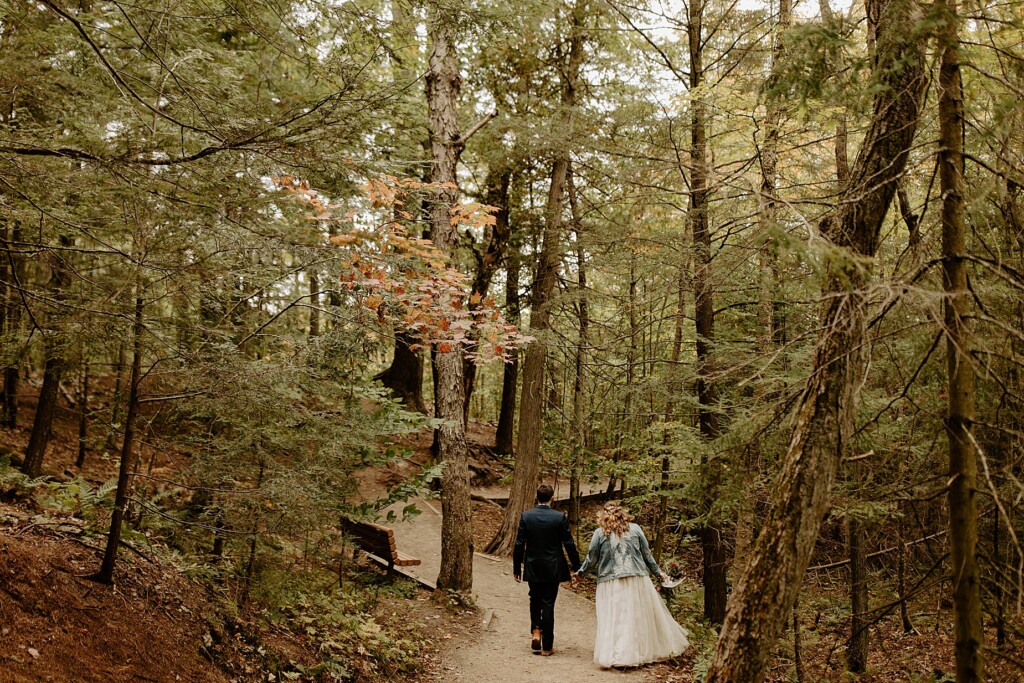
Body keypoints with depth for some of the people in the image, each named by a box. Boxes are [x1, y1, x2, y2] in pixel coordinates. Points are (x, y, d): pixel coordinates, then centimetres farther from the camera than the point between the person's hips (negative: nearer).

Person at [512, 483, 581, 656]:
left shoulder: (526, 516, -7)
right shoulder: (559, 517, -10)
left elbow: (519, 544, -4)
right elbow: (569, 544, -6)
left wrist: (516, 568, 7)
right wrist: (577, 566, 4)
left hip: (532, 568, 1)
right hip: (552, 569, -1)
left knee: (535, 600, 24)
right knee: (548, 605, 5)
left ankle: (536, 630, 8)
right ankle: (547, 646, 9)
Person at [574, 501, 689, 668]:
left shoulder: (600, 533, -1)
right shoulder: (635, 529, 4)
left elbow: (592, 559, 3)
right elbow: (647, 554, 7)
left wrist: (580, 572, 20)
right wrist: (658, 572, 19)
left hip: (611, 583, -1)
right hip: (637, 580, 2)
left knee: (614, 620, 1)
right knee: (642, 617, 12)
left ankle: (613, 656, -5)